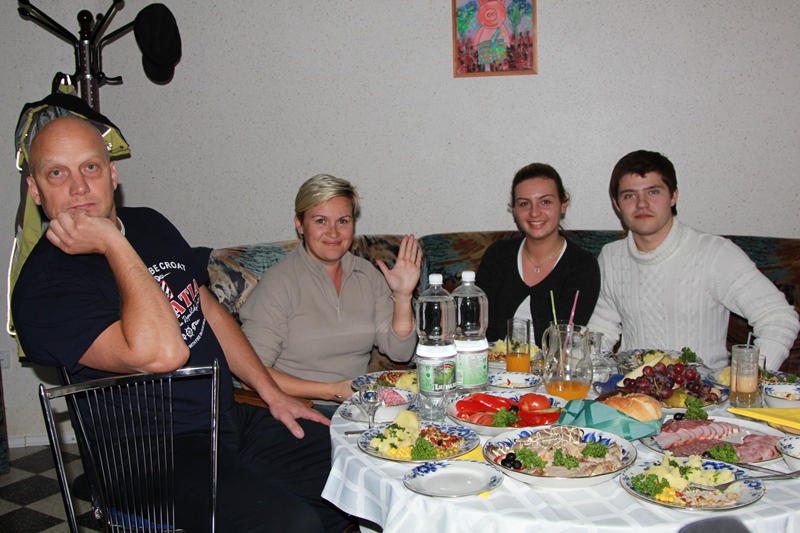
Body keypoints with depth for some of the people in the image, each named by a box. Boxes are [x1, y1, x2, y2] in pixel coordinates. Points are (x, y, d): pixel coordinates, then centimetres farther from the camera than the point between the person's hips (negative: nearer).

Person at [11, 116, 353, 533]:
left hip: (233, 418, 8)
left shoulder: (150, 225, 8)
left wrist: (273, 394, 11)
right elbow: (160, 354, -31)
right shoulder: (43, 288, -17)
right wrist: (114, 244, -24)